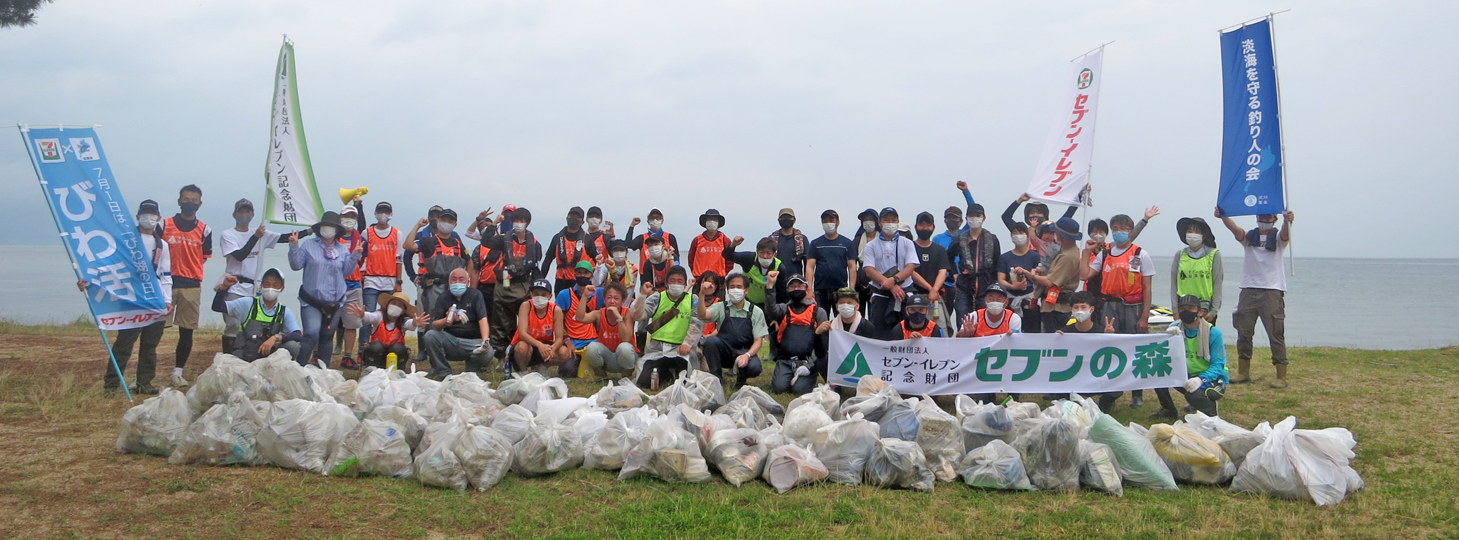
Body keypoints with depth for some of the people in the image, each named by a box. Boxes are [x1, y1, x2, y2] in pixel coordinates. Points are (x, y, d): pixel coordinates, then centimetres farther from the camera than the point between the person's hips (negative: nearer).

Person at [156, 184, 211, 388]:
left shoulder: (204, 230, 7)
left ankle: (178, 372, 16)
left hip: (192, 287, 1)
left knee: (187, 331, 5)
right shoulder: (164, 225, 4)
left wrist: (189, 271, 0)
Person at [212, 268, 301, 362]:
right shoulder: (248, 304, 2)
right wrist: (224, 287, -18)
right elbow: (217, 307, -2)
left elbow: (298, 336, -8)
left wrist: (276, 338, -25)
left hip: (268, 353, 1)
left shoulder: (285, 313, 5)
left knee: (293, 346, -25)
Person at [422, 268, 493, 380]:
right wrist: (446, 320, -29)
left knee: (487, 352, -32)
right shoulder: (443, 298, 3)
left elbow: (483, 319, -15)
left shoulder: (475, 295, -1)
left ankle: (471, 369, 4)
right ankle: (442, 372, -7)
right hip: (450, 340, 2)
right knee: (430, 335, -25)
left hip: (473, 341, -2)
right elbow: (433, 325, -6)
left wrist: (485, 341, -32)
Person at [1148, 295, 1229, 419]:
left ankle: (1212, 412, 1)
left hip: (1211, 379, -5)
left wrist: (1201, 379, -35)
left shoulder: (1213, 333, -13)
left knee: (1193, 394, -36)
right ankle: (1168, 410, 4)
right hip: (1186, 376, 5)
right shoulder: (1175, 329, -1)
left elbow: (1218, 365, -18)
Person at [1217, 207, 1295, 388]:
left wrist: (1287, 221, -42)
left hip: (1272, 291, -3)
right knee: (1243, 332, 8)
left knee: (1276, 334, -4)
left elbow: (1285, 234, -19)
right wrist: (1223, 216, -29)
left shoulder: (1277, 237, 5)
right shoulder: (1249, 236, 11)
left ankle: (1281, 376, -1)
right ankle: (1243, 373, 19)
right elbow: (1234, 228, -9)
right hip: (1249, 290, 3)